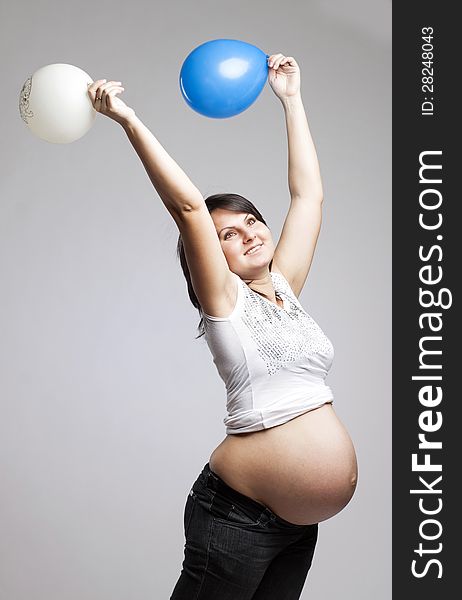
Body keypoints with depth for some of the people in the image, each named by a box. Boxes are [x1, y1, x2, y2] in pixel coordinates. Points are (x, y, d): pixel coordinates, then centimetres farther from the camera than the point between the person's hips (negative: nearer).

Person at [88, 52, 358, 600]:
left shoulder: (284, 288, 11)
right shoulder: (224, 298, -5)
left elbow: (309, 194, 14)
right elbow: (188, 204, -17)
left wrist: (291, 99, 17)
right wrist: (129, 121, -19)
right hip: (238, 515, -6)